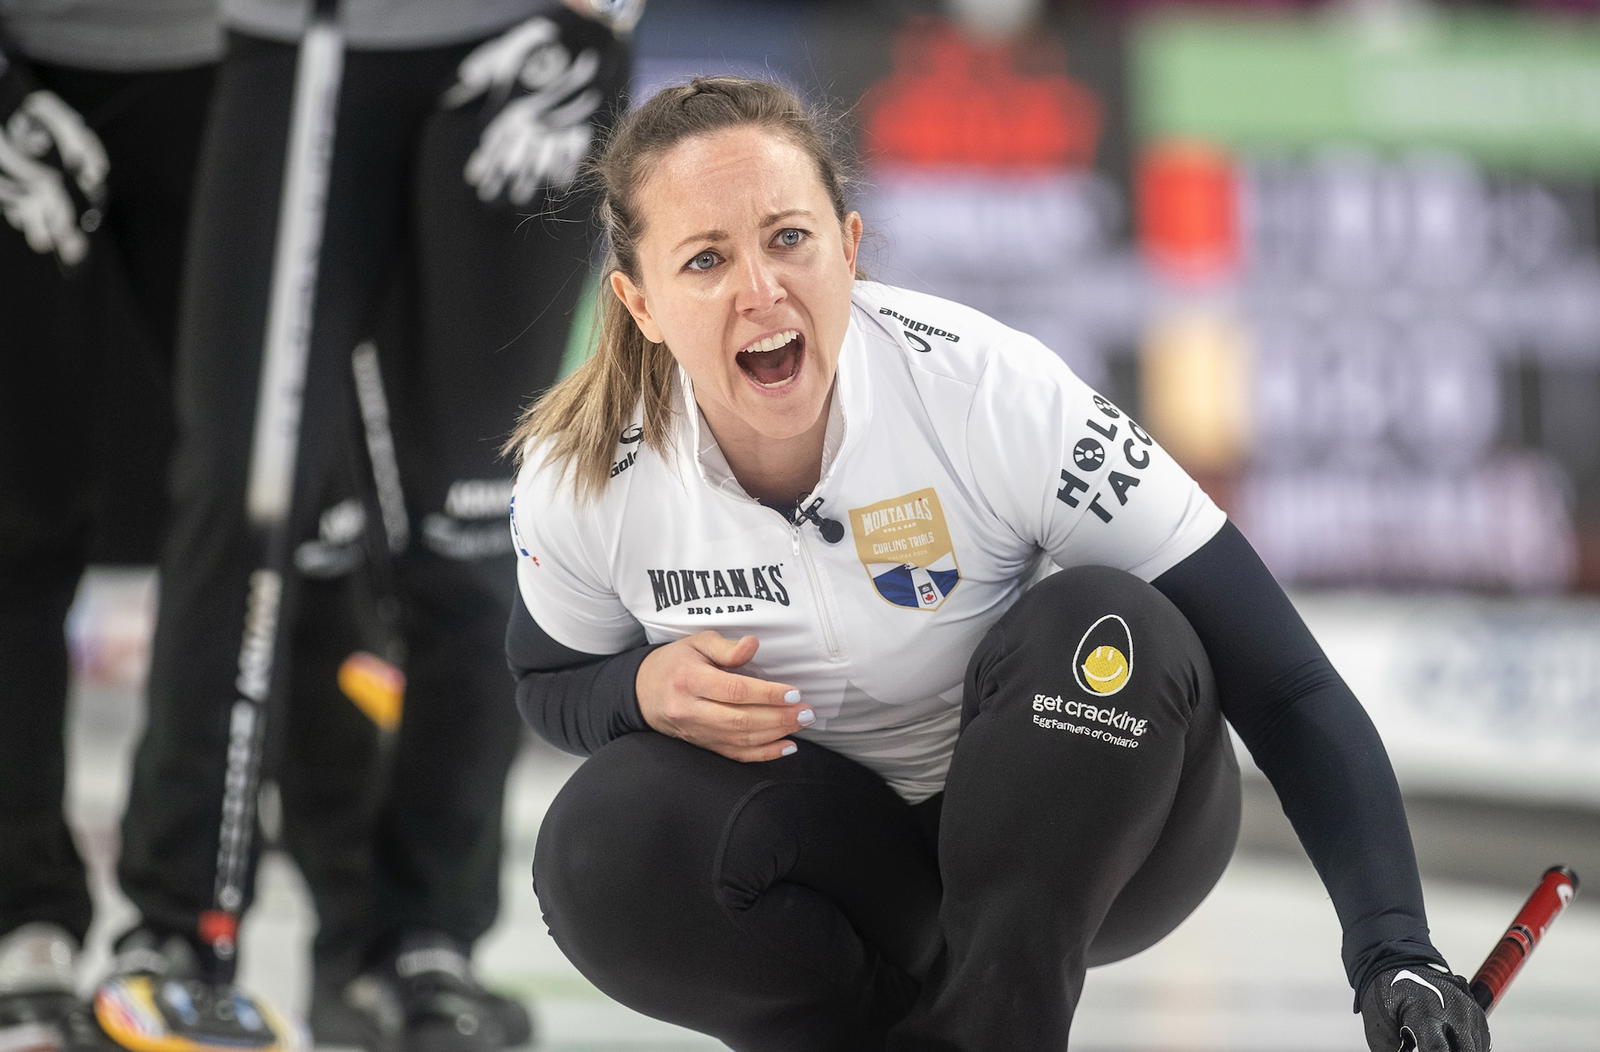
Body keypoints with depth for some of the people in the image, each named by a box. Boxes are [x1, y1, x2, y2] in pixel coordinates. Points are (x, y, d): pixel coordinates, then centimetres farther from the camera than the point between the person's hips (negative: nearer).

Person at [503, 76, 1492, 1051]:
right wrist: (645, 690, -20)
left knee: (1106, 632, -33)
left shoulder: (992, 391, -27)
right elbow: (550, 683, 6)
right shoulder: (580, 477, -17)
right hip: (836, 847, 2)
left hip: (1068, 828, -2)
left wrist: (1395, 952, -37)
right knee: (604, 843, -29)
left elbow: (1284, 683, -25)